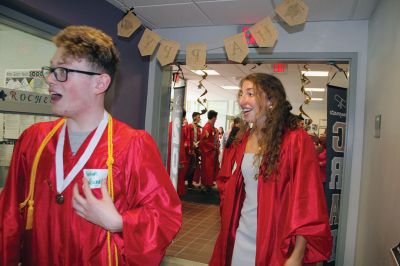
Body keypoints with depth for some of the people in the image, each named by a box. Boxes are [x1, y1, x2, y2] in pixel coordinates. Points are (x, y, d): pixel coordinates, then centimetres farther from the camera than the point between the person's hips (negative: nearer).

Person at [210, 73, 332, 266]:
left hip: (275, 244, -5)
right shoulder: (244, 140, 4)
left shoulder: (296, 141, -15)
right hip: (240, 237, 6)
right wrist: (228, 234, 16)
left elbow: (308, 203, -17)